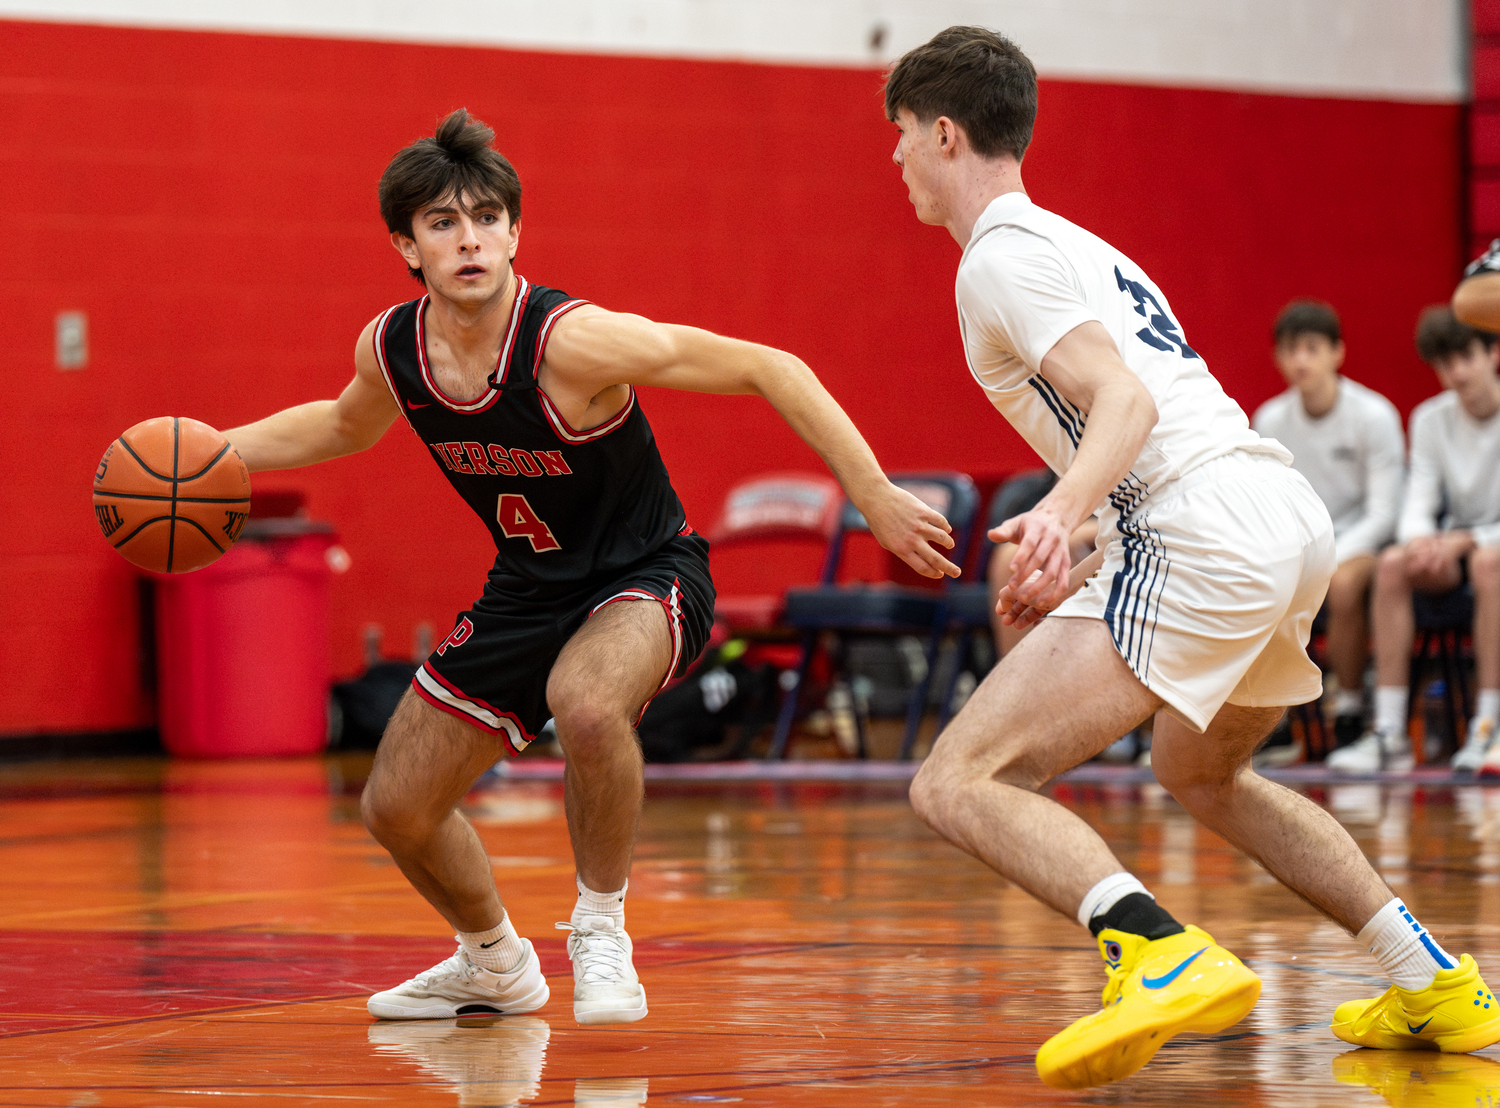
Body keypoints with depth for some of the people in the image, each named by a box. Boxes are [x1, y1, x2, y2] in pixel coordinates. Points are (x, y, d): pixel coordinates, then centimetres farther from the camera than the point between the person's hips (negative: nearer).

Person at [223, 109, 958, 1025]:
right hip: (530, 588, 6)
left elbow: (767, 368, -24)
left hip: (646, 573, -6)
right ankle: (496, 966, 38)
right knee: (398, 807, 8)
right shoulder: (391, 349, -12)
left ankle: (601, 934, -14)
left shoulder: (572, 341, -30)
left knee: (586, 704, -39)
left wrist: (875, 496, -27)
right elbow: (346, 427, 14)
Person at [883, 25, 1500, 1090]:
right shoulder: (1080, 244, 28)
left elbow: (1127, 400, -16)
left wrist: (1061, 512, -33)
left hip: (1206, 537, -10)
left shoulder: (1001, 255, -2)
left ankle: (1166, 955, -36)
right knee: (1201, 772, 36)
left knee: (959, 783, -14)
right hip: (1295, 512, 10)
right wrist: (1074, 561, 43)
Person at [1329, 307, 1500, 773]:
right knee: (1394, 564, -27)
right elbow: (1418, 506, -2)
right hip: (1455, 548, 4)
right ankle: (1389, 732, -32)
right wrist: (1423, 540, -26)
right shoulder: (1430, 419, 4)